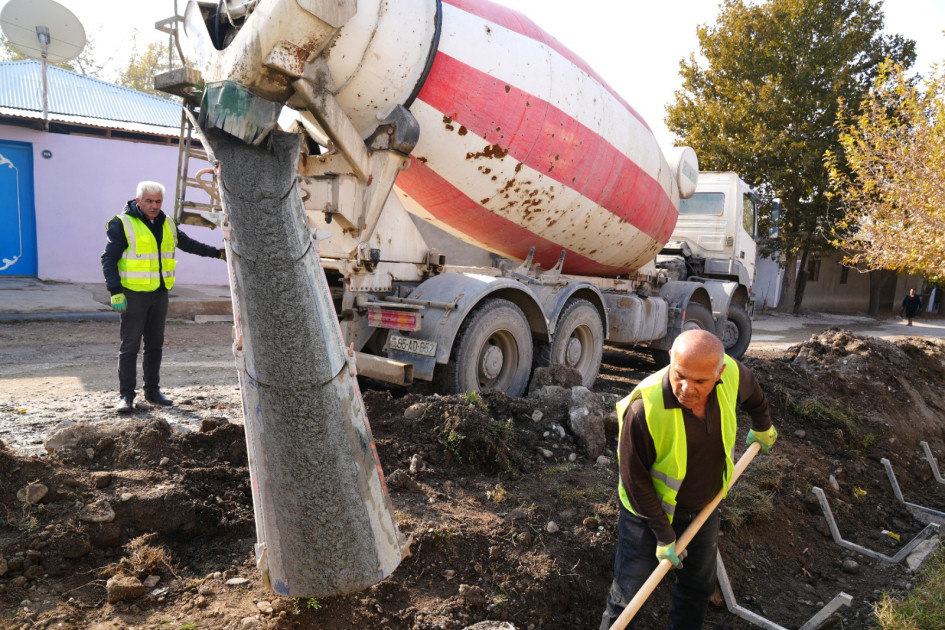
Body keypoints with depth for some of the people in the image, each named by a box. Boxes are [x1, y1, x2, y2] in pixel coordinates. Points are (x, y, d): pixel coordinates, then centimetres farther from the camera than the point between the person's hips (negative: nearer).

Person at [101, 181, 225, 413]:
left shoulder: (167, 224, 12)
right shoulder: (122, 224, -7)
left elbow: (189, 244, 26)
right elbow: (109, 259, -9)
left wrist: (218, 252, 22)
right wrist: (115, 292, -17)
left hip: (160, 293, 6)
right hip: (134, 294, -6)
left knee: (155, 344, 12)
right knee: (130, 346, -3)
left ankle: (152, 390, 22)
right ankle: (126, 395, 5)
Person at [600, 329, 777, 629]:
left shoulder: (732, 374, -23)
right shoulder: (643, 408, -37)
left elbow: (752, 392, 6)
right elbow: (635, 480, -24)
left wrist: (762, 427, 23)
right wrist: (664, 535, -15)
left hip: (704, 507, 5)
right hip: (649, 512, -5)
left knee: (699, 585, 22)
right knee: (628, 594, 8)